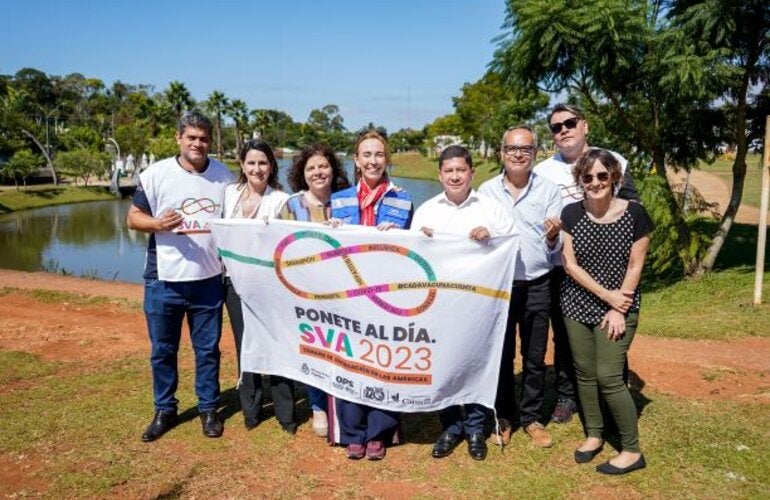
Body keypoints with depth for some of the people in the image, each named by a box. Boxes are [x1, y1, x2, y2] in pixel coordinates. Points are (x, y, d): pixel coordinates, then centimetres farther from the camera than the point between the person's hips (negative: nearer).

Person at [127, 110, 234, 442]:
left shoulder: (224, 176, 2)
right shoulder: (156, 174, -4)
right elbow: (133, 217, 0)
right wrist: (159, 223, -21)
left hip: (208, 280, 1)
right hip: (163, 281, -1)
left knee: (208, 349, 12)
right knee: (162, 350, 12)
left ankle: (209, 409, 28)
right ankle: (164, 411, 29)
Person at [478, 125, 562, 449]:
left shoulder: (549, 190, 0)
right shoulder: (486, 190, 2)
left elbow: (555, 247, 0)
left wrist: (553, 235, -22)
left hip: (536, 286, 0)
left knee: (535, 358, 9)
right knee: (501, 354, 11)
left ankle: (532, 417, 25)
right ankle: (502, 416, 26)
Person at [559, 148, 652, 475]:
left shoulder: (634, 214, -9)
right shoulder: (571, 213, -2)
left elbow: (635, 267, -6)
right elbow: (570, 264, -4)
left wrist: (618, 310, -10)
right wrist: (606, 295, -11)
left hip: (618, 308, -3)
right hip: (577, 305, 3)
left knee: (609, 377, -7)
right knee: (584, 373, 10)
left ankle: (632, 451, 9)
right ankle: (593, 435, 30)